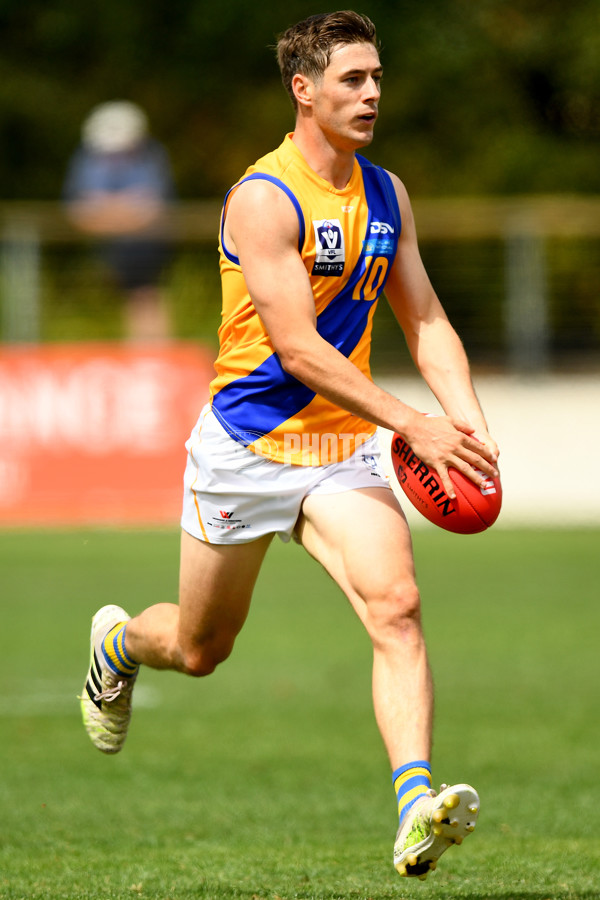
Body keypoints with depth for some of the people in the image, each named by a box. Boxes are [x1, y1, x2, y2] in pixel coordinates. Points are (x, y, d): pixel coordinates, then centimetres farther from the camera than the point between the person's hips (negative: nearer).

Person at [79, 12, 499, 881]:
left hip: (344, 449, 5)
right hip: (248, 443, -4)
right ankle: (119, 639, 48)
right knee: (200, 649, 12)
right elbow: (297, 350, -24)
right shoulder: (263, 198, -17)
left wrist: (471, 426, -8)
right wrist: (413, 425, -29)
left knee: (397, 606, -20)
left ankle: (418, 810, -31)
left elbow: (427, 324, 10)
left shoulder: (386, 194, 6)